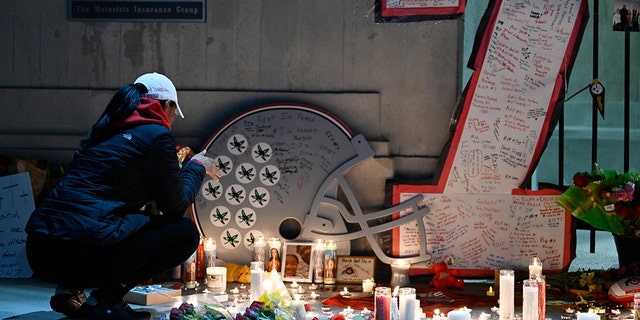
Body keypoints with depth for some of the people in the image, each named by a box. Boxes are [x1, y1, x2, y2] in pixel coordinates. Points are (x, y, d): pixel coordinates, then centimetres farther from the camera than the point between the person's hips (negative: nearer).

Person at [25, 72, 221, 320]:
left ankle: (71, 290, 13)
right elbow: (175, 206, 6)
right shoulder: (157, 135, 1)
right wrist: (197, 166, 24)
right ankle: (104, 300, -1)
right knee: (185, 232, 8)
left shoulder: (104, 132, 23)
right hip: (84, 253, -8)